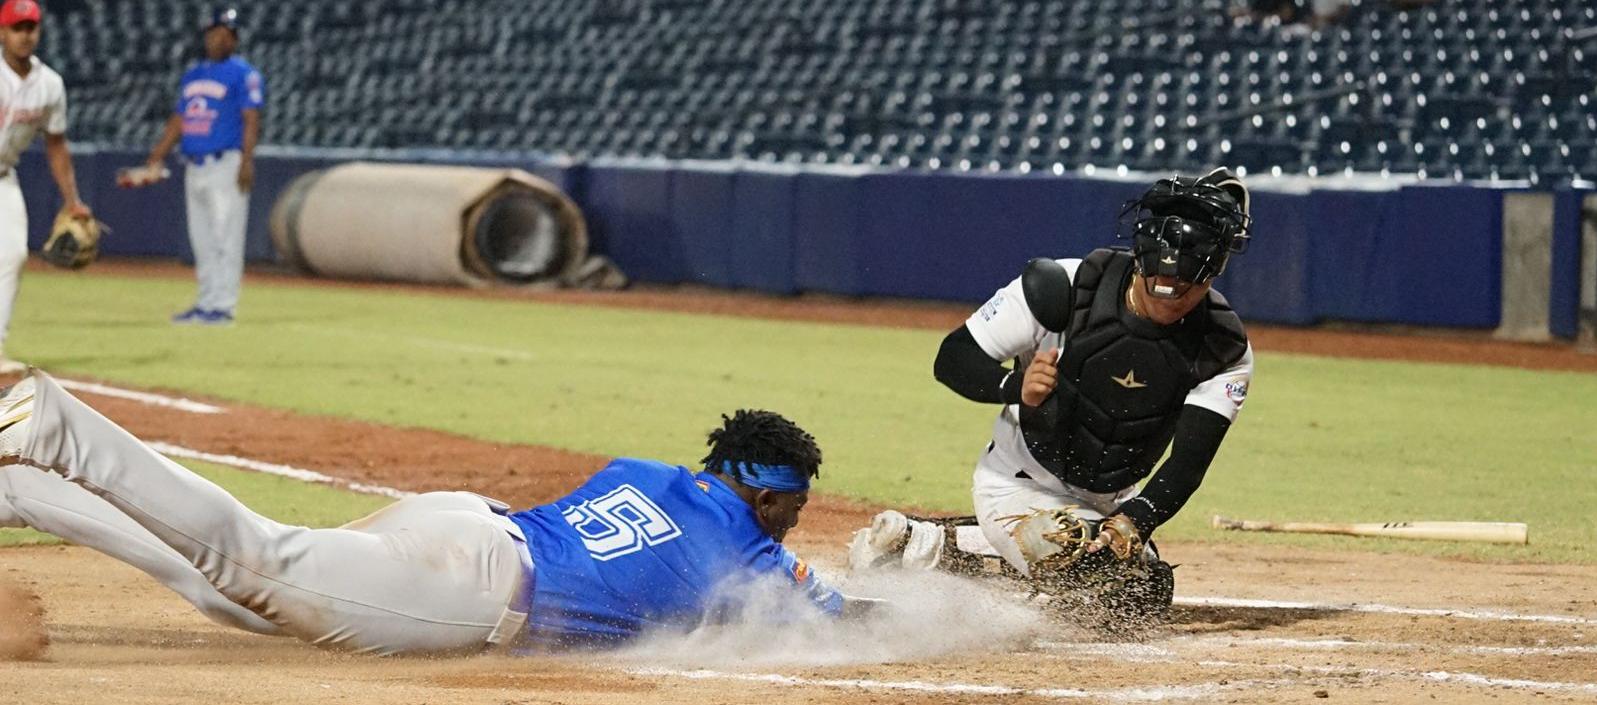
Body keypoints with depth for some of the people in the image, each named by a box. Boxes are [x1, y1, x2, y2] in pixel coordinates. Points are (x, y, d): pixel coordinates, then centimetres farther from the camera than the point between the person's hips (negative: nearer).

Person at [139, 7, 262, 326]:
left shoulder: (243, 74, -2)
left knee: (226, 238, -9)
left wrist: (247, 160, -21)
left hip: (227, 165, -7)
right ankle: (206, 303, 14)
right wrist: (156, 159, 16)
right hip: (195, 168, 7)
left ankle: (223, 305, -10)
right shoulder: (192, 76, 19)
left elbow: (251, 119, -10)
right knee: (202, 242, 9)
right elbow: (178, 120, 23)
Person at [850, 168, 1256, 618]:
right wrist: (1016, 387, -37)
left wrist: (1133, 521, -40)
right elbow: (953, 360, -17)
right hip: (1019, 487, -6)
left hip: (1107, 503, 6)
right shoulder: (1063, 289, -24)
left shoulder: (1225, 352, -17)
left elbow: (1189, 462, -22)